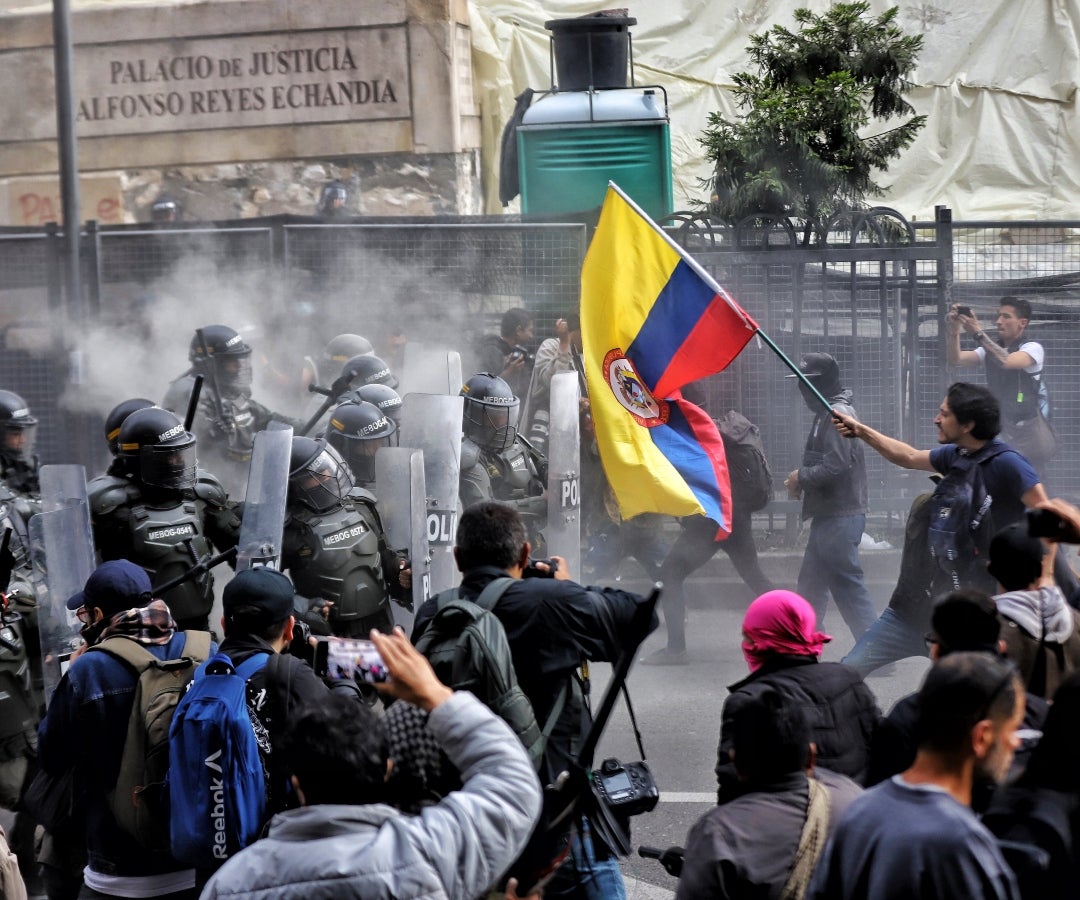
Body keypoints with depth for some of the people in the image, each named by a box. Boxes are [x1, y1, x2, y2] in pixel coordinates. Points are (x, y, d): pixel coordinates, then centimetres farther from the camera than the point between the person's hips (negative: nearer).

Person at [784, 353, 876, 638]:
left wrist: (801, 477, -9)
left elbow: (835, 467, -23)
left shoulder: (837, 414, -16)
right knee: (810, 586, 16)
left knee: (848, 586, -8)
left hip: (839, 519, -11)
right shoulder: (827, 414, 16)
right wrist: (802, 481, 6)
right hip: (829, 516, 11)